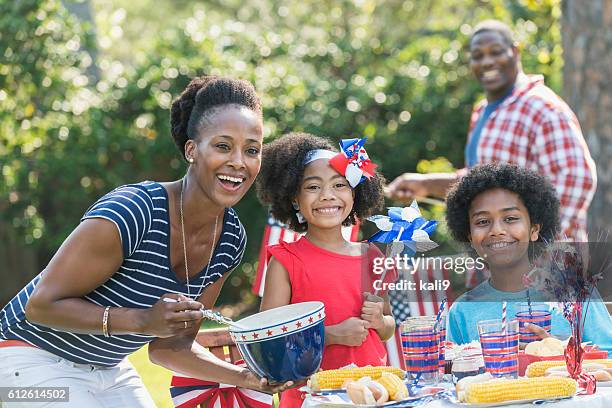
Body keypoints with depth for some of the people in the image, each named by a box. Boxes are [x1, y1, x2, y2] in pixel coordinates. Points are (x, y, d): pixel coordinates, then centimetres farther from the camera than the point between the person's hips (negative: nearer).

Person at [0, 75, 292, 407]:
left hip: (110, 368, 7)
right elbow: (41, 305, -23)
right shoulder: (132, 213, -28)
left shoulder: (231, 239, -5)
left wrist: (249, 377, -13)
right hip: (34, 359, -7)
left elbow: (170, 348, 1)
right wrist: (142, 321, -33)